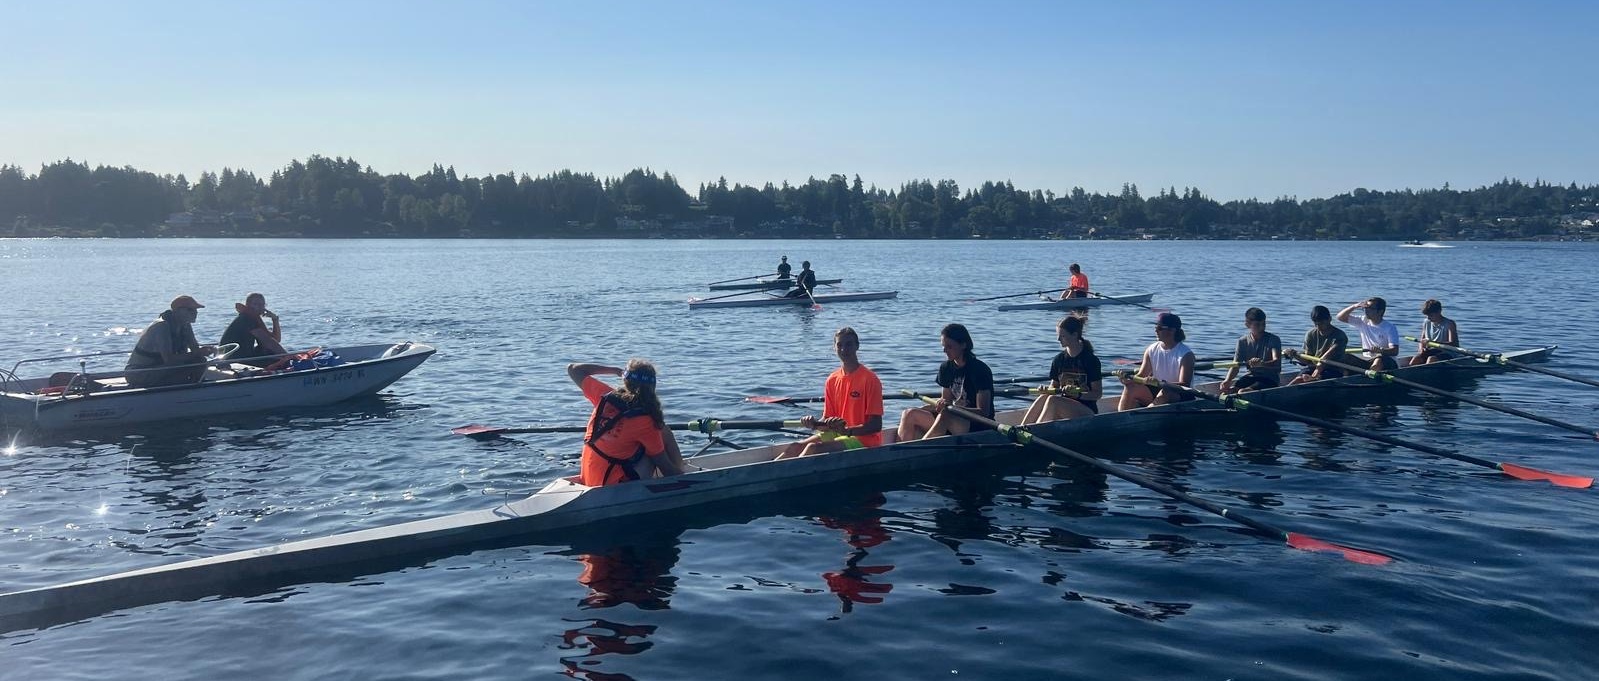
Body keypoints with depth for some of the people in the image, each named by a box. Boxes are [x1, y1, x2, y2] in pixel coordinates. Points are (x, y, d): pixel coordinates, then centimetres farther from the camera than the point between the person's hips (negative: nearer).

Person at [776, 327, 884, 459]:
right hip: (837, 434, 7)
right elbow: (827, 420, 9)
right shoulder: (832, 380, 8)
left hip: (864, 439, -7)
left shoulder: (869, 379, -12)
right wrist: (814, 423, -15)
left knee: (813, 448, -25)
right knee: (795, 448, -11)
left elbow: (876, 426, -17)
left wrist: (847, 431, -31)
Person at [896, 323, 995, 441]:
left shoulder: (980, 370, -13)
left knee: (945, 416, -37)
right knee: (910, 414, -11)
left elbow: (984, 412, -17)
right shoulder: (946, 368, 8)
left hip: (979, 427, -7)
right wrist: (941, 405, -9)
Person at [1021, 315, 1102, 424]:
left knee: (1053, 400, -31)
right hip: (1064, 409, 5)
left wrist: (1078, 394, -22)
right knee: (1043, 398, -27)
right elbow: (1053, 386, 14)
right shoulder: (1059, 359, 10)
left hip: (1087, 413, -5)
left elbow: (1098, 394, -5)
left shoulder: (1091, 360, -5)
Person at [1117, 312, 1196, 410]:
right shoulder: (1151, 350, 3)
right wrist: (1128, 379, -23)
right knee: (1131, 388, -18)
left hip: (1181, 396, -5)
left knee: (1166, 392, -36)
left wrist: (1162, 384, -39)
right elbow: (1141, 376, 0)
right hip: (1156, 391, 5)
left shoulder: (1186, 354, -14)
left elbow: (1184, 385, -23)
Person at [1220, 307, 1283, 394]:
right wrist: (1227, 381, -24)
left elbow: (1277, 362, -24)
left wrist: (1261, 363, -47)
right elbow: (1235, 365, -3)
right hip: (1250, 377, 4)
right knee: (1226, 392, -21)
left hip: (1270, 380, -4)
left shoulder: (1273, 339, -8)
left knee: (1242, 393, -30)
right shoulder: (1243, 341, 3)